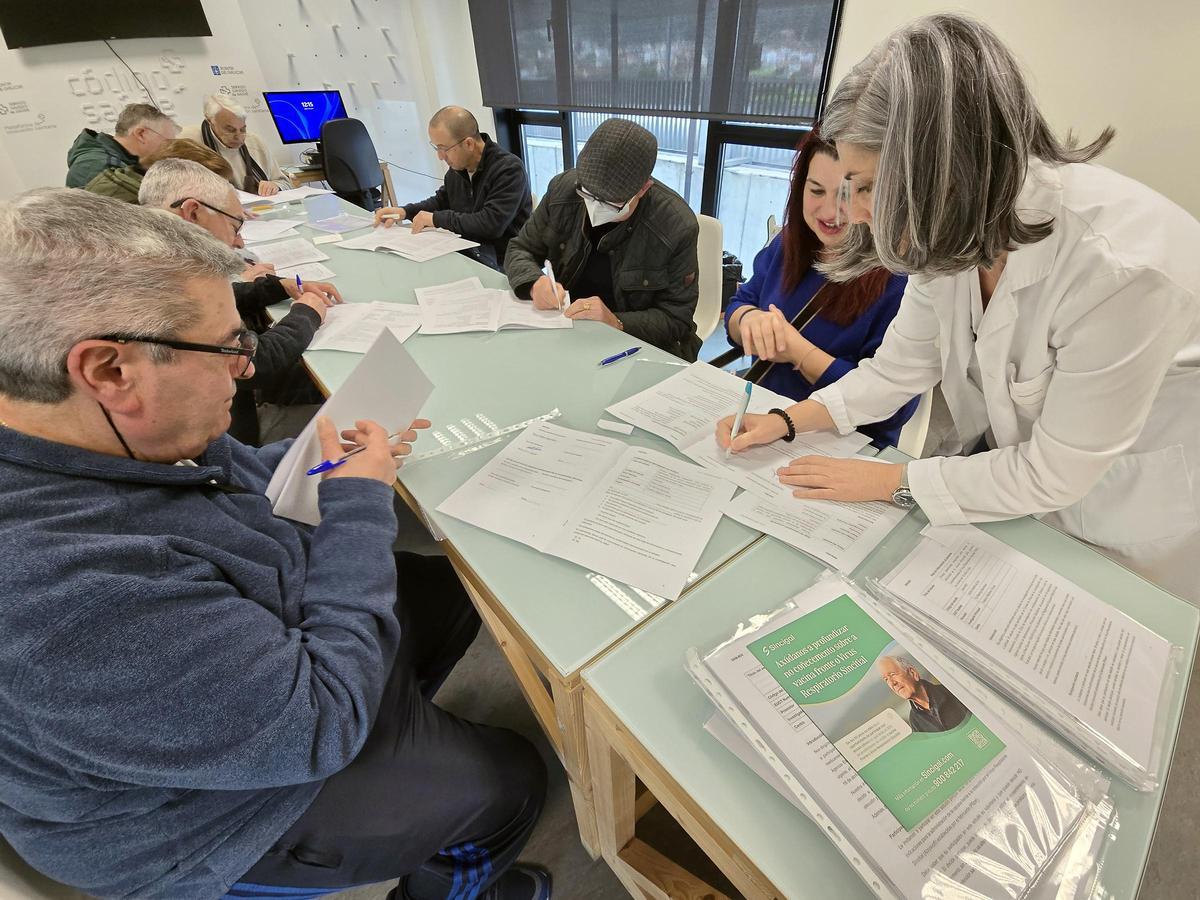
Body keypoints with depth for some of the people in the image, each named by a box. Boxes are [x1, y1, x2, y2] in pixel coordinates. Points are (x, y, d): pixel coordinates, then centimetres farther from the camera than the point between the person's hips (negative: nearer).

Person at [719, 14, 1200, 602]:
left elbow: (1053, 473, -26)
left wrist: (890, 482, -21)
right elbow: (896, 370, -6)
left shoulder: (1118, 264, -35)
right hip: (1006, 472, 5)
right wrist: (786, 421, -15)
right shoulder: (954, 234, -15)